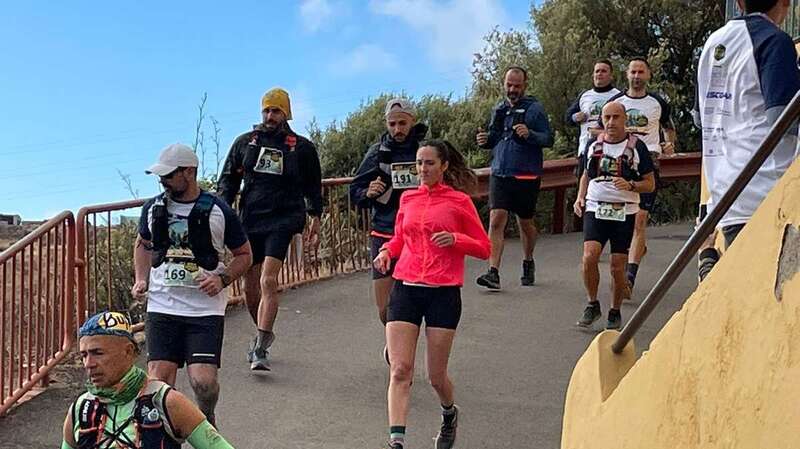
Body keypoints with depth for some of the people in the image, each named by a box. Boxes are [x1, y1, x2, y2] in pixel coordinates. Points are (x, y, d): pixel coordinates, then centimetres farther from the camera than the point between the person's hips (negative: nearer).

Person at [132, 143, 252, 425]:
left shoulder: (218, 211, -3)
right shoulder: (153, 208, 7)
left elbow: (244, 254, 7)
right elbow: (142, 244, 26)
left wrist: (222, 279, -10)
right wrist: (141, 280, 9)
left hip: (206, 309, -3)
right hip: (161, 307, 3)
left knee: (203, 382, -13)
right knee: (158, 381, -5)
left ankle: (206, 419, 20)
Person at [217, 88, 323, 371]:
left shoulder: (302, 147, 7)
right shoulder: (245, 143, 11)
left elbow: (314, 187, 16)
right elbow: (228, 179, 14)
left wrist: (315, 221, 12)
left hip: (282, 220, -4)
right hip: (249, 220, 4)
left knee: (268, 281, -19)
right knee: (250, 286, 9)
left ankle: (260, 350, -21)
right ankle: (264, 334, 33)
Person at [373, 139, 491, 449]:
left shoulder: (459, 201, 1)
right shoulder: (407, 198, 12)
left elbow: (484, 248, 3)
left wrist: (455, 239, -15)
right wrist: (387, 250, 4)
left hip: (443, 293, -3)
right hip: (405, 290, 3)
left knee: (436, 376, 5)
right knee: (400, 370, -10)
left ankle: (450, 415, 37)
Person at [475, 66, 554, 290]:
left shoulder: (534, 108, -3)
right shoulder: (499, 109, 13)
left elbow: (548, 139, -8)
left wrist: (529, 134, -26)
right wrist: (485, 141, 0)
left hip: (526, 176, -3)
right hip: (500, 173, 3)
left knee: (525, 222, 11)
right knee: (496, 220, -11)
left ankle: (528, 262, 35)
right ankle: (493, 273, -14)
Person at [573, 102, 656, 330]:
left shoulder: (637, 146, 1)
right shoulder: (593, 145, 10)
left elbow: (650, 183, 4)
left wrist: (630, 186, -15)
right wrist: (580, 198, 7)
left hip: (624, 212, -1)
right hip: (595, 209, 2)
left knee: (617, 267, 0)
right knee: (589, 256, -17)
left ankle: (615, 312, 20)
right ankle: (592, 304, 2)